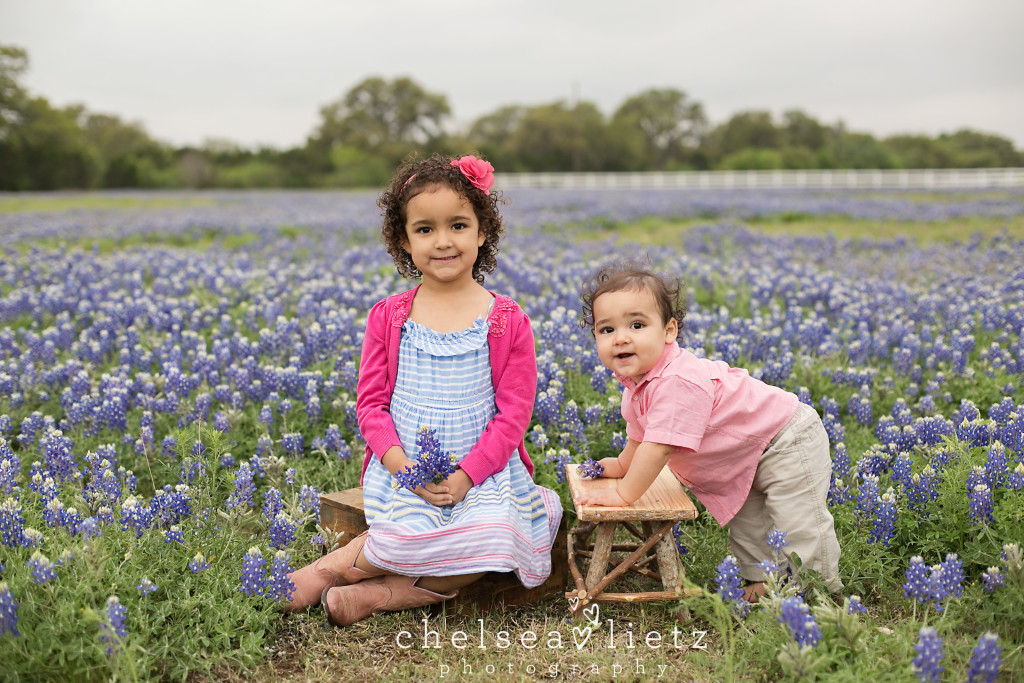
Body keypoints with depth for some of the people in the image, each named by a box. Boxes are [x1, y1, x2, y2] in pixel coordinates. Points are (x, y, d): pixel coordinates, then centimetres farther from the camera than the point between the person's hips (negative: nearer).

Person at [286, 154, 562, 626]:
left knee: (490, 536, -29)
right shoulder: (388, 317, 4)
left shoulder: (508, 322, -1)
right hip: (402, 469, 0)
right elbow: (370, 401, 3)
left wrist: (465, 475, -16)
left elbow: (513, 412, -4)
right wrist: (399, 461, -15)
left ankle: (377, 594, -15)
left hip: (483, 471, 1)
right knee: (413, 531, -30)